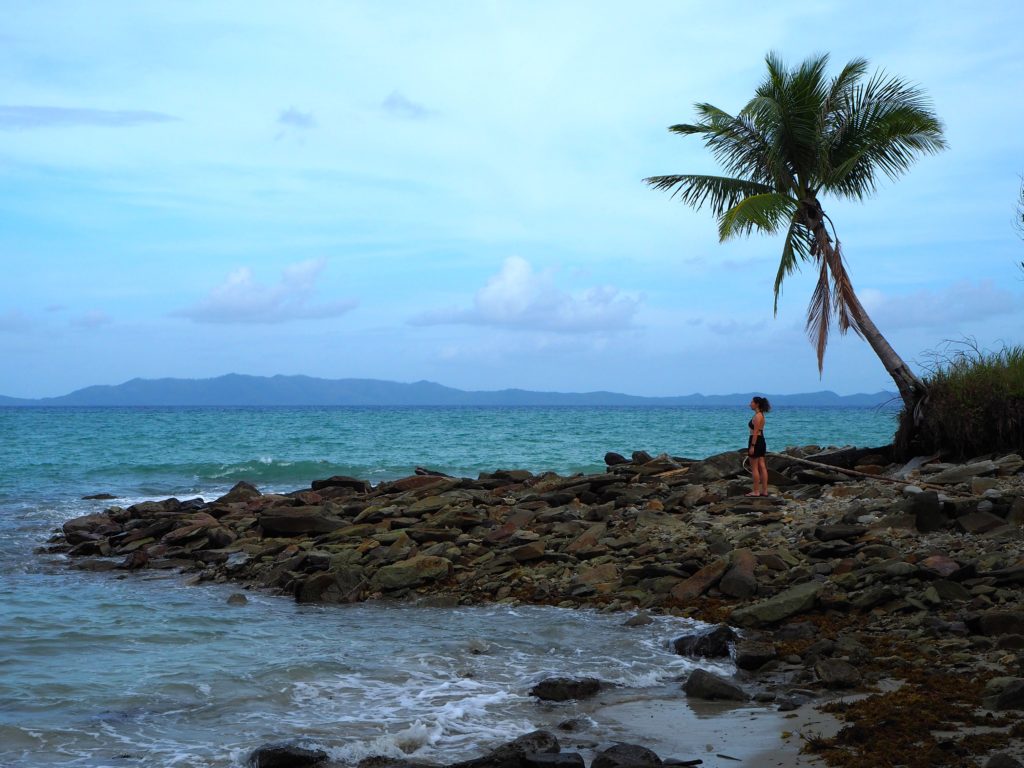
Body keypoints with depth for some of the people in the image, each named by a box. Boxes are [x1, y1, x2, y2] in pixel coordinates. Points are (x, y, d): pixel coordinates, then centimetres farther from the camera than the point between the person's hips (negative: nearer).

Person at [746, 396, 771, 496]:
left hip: (756, 441, -10)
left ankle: (756, 491, -1)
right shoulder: (761, 415, 14)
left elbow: (755, 432, -20)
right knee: (762, 467, 8)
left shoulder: (757, 416, -16)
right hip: (761, 441, 10)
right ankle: (764, 490, 9)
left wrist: (752, 446, -21)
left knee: (754, 468, -4)